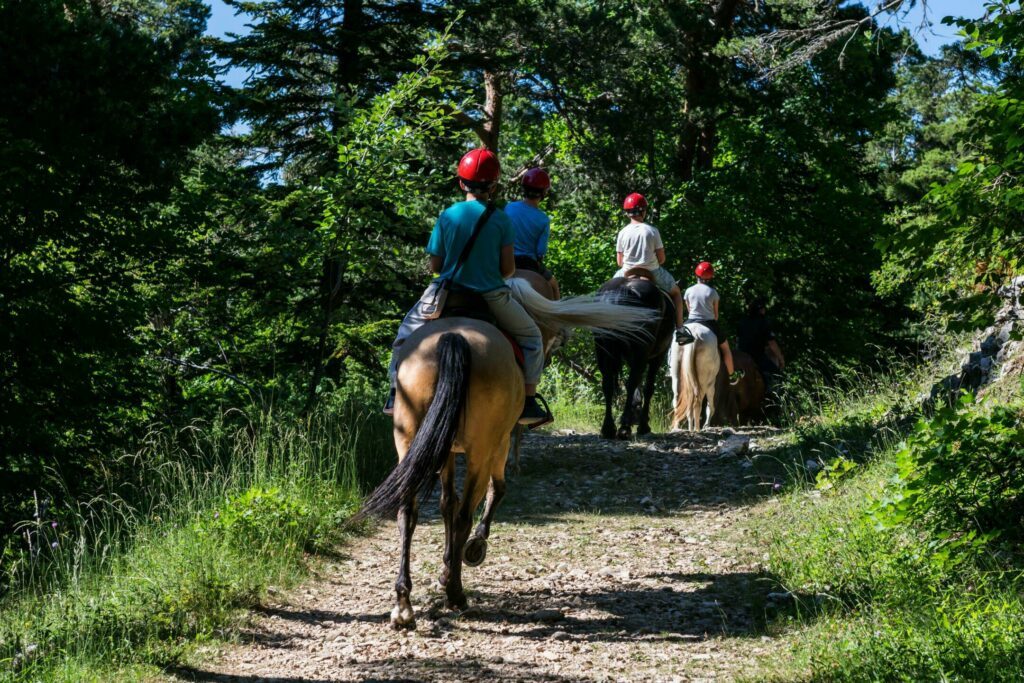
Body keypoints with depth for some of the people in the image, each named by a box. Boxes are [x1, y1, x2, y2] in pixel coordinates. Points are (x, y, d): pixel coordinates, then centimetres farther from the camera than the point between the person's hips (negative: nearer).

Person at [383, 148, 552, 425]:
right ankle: (528, 403, 14)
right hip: (492, 297, -1)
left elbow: (435, 266, 0)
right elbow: (508, 268, -6)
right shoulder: (501, 220, -5)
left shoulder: (447, 216, -3)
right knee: (531, 337, 21)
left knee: (408, 329, 25)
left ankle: (396, 394, 16)